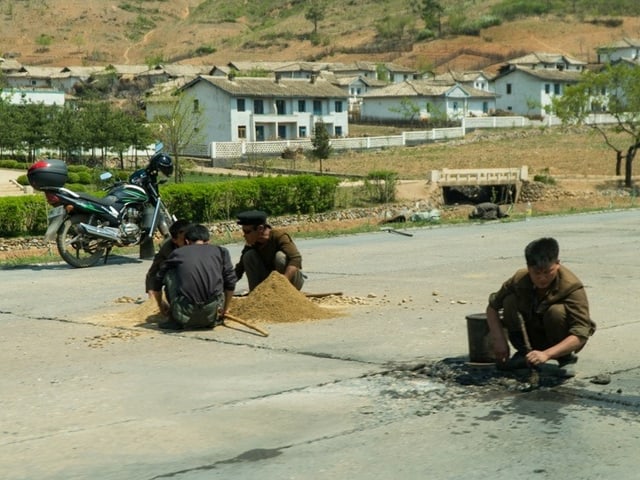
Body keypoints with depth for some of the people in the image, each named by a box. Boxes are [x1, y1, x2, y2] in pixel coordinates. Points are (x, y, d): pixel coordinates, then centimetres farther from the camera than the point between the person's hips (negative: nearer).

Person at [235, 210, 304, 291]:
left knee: (280, 256, -32)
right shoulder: (251, 246, -8)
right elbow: (239, 271, -3)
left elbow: (296, 259, -37)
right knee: (248, 256, -14)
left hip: (291, 279, -4)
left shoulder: (279, 236, -23)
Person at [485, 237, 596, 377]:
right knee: (509, 301, -21)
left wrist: (546, 354, -51)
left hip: (565, 342, -3)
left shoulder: (572, 287, -30)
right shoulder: (520, 279, -18)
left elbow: (580, 335, -37)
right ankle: (524, 352, -2)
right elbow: (492, 306, -4)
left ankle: (566, 358, -9)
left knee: (556, 311, -35)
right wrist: (499, 340, -19)